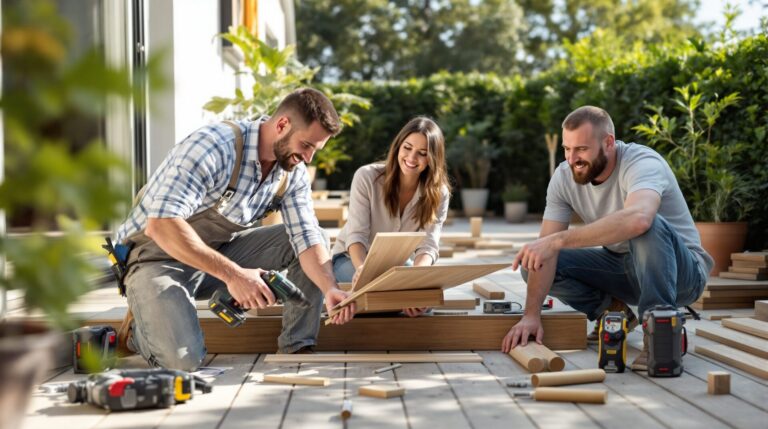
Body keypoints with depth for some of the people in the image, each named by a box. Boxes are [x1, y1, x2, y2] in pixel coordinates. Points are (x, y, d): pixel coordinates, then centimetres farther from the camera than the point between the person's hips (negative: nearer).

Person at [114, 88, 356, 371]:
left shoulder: (294, 173, -4)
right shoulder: (215, 146, -28)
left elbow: (307, 238, -7)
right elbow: (161, 225, -35)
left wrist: (330, 289, -28)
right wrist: (233, 274, -39)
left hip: (219, 252, 7)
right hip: (158, 257, -7)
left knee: (313, 236, -6)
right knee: (183, 359, -29)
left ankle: (297, 347, -1)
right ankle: (139, 328, 5)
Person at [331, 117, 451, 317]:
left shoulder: (438, 193, -12)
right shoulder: (367, 176, -20)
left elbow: (428, 246, -21)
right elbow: (356, 235, -24)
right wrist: (362, 268, -46)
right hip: (352, 258, -3)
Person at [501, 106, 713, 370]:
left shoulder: (643, 164, -26)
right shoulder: (564, 177, -8)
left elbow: (636, 219, -50)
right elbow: (544, 249, -12)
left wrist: (557, 241, -51)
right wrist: (531, 315, -23)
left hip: (681, 271, -6)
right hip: (621, 267, 6)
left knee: (647, 226, -39)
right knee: (535, 264, -11)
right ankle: (613, 310, 6)